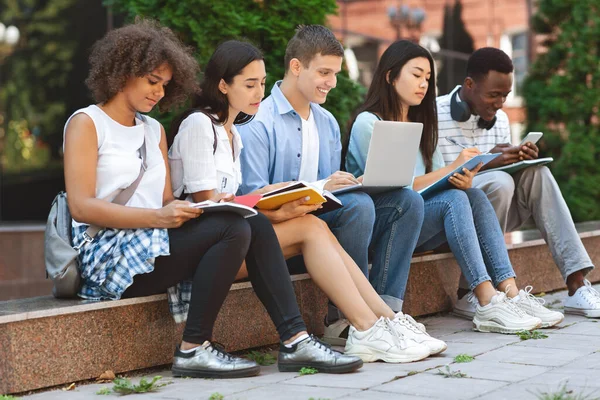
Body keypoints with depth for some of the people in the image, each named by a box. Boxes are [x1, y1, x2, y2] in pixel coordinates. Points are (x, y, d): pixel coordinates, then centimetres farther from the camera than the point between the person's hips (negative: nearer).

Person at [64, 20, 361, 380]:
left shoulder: (154, 130, 22)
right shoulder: (86, 123, 0)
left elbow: (167, 202, 15)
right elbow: (81, 206, -11)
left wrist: (189, 209, -8)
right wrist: (158, 217, -21)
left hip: (154, 243, 7)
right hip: (109, 253, -7)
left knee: (257, 226, -15)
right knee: (233, 229, -26)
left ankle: (296, 340, -20)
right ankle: (194, 350, -21)